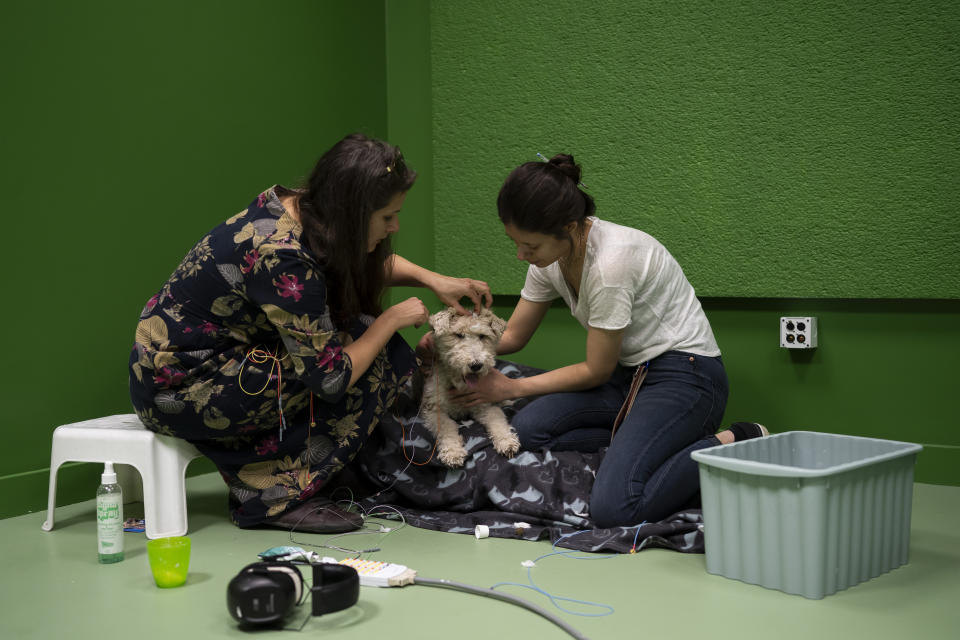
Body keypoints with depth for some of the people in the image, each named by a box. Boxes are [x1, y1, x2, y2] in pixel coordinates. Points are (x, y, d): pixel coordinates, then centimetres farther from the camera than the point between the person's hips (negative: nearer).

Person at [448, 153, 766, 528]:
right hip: (630, 372, 8)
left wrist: (512, 388, -8)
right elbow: (512, 336, 11)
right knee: (528, 429, -15)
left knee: (613, 507, -26)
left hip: (685, 374, -8)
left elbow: (596, 371, -15)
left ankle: (733, 444, -7)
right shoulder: (549, 253, -2)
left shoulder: (609, 262, -27)